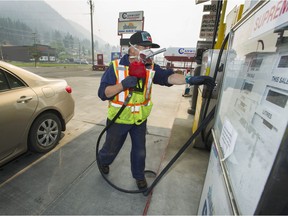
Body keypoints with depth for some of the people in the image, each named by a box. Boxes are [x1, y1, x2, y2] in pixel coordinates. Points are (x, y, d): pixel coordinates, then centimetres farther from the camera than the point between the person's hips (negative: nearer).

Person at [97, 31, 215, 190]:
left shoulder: (150, 67, -6)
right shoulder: (116, 67, -15)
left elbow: (168, 76, -20)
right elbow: (102, 93, -18)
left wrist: (190, 79, -36)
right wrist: (123, 84, -32)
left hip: (140, 119, 3)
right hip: (119, 119, -2)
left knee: (140, 151, 17)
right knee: (111, 148, 20)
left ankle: (139, 176, 46)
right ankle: (103, 161, 57)